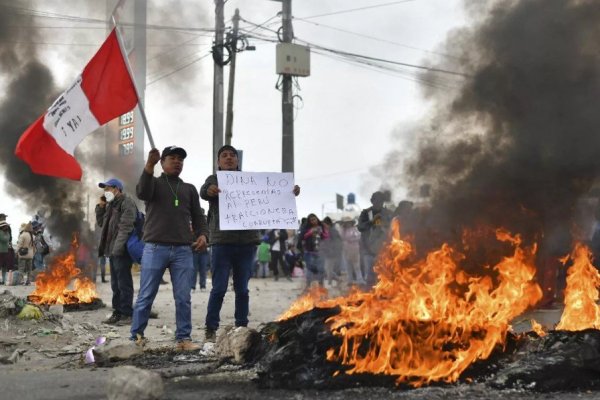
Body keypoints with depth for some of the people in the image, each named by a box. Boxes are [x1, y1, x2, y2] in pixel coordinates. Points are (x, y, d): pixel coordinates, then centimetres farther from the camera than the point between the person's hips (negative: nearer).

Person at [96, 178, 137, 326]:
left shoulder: (127, 203, -9)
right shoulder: (111, 204, 21)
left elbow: (126, 227, -18)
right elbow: (101, 223, 26)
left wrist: (118, 247, -25)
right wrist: (100, 207, 12)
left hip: (121, 250, -10)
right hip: (112, 250, 10)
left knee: (124, 283, -7)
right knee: (115, 284, 12)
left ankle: (127, 314, -5)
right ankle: (118, 312, 17)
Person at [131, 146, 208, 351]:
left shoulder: (189, 189, 20)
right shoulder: (154, 183, 10)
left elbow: (198, 217, 16)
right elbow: (142, 192, -13)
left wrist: (203, 234, -5)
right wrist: (149, 166, -29)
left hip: (183, 251, 3)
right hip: (155, 249, -3)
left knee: (183, 298, 0)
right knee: (146, 296, 0)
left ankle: (184, 338, 6)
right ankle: (136, 336, 7)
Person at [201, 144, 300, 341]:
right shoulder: (214, 180, 7)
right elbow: (203, 192, -14)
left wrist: (290, 193, -12)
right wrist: (209, 191, -39)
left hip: (247, 242, 3)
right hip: (222, 242, -2)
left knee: (242, 289, 9)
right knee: (219, 288, -3)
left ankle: (242, 327, 16)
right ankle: (211, 329, 2)